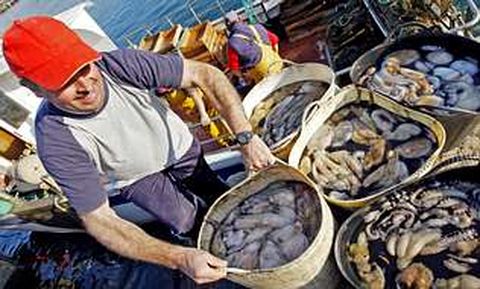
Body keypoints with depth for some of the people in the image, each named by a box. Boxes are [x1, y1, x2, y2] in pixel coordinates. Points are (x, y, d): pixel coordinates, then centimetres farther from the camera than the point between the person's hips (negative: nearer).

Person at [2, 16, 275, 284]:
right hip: (136, 179, -1)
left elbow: (204, 73, -29)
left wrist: (246, 136, -39)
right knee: (188, 223, -6)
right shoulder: (56, 141, -35)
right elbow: (99, 220, -34)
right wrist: (180, 259, -44)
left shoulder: (121, 64, -34)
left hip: (178, 147, 2)